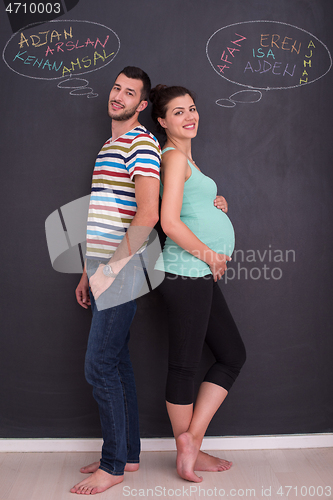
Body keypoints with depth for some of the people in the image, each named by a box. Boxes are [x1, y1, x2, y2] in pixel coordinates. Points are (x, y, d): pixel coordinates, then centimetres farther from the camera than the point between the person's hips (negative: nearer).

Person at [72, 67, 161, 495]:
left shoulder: (142, 143, -10)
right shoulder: (108, 147, 21)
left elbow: (147, 215, -22)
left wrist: (111, 267, -18)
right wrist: (88, 274, 20)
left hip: (120, 272, -9)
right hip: (104, 270, 9)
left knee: (99, 366, -5)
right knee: (116, 363, 13)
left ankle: (114, 466, 11)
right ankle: (127, 453, 26)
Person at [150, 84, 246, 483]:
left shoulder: (185, 156, 21)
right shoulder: (174, 156, -9)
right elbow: (170, 223, -19)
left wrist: (216, 207, 10)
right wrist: (209, 254, -10)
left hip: (200, 274, 10)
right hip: (186, 271, -10)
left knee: (233, 355, 13)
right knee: (184, 365, 2)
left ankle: (191, 442, 18)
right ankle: (187, 452, 19)